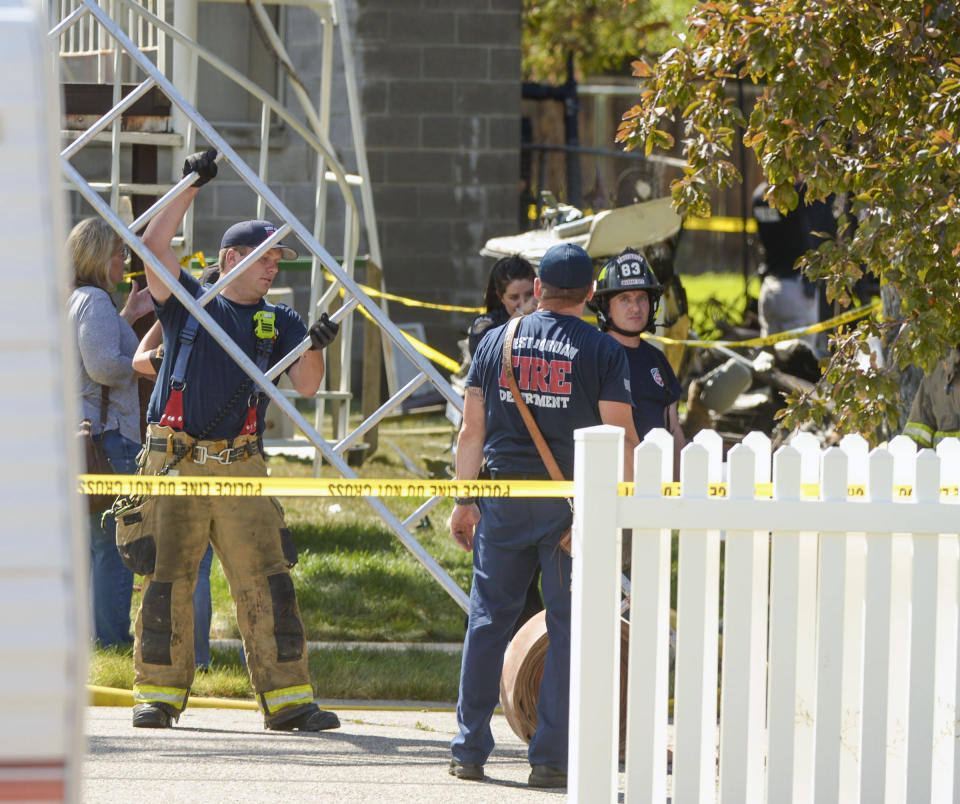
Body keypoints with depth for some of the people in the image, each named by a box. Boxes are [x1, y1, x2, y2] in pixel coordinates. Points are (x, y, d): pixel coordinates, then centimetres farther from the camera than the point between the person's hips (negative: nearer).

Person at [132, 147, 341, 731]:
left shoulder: (277, 322, 15)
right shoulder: (189, 301, 9)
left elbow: (306, 386, 6)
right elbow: (156, 246, -4)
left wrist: (315, 348, -14)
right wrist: (191, 186, -6)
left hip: (241, 468, 2)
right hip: (175, 465, -2)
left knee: (267, 583, -4)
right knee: (166, 583, -1)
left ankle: (289, 699, -5)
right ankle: (159, 694, 8)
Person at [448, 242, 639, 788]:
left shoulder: (497, 341, 7)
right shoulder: (603, 351, -1)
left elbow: (472, 430, 8)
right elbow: (621, 436, -6)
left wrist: (465, 501, 14)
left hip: (504, 497, 3)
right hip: (573, 500, -3)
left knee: (489, 620, 9)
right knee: (568, 627, 2)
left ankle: (470, 751, 9)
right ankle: (551, 757, -2)